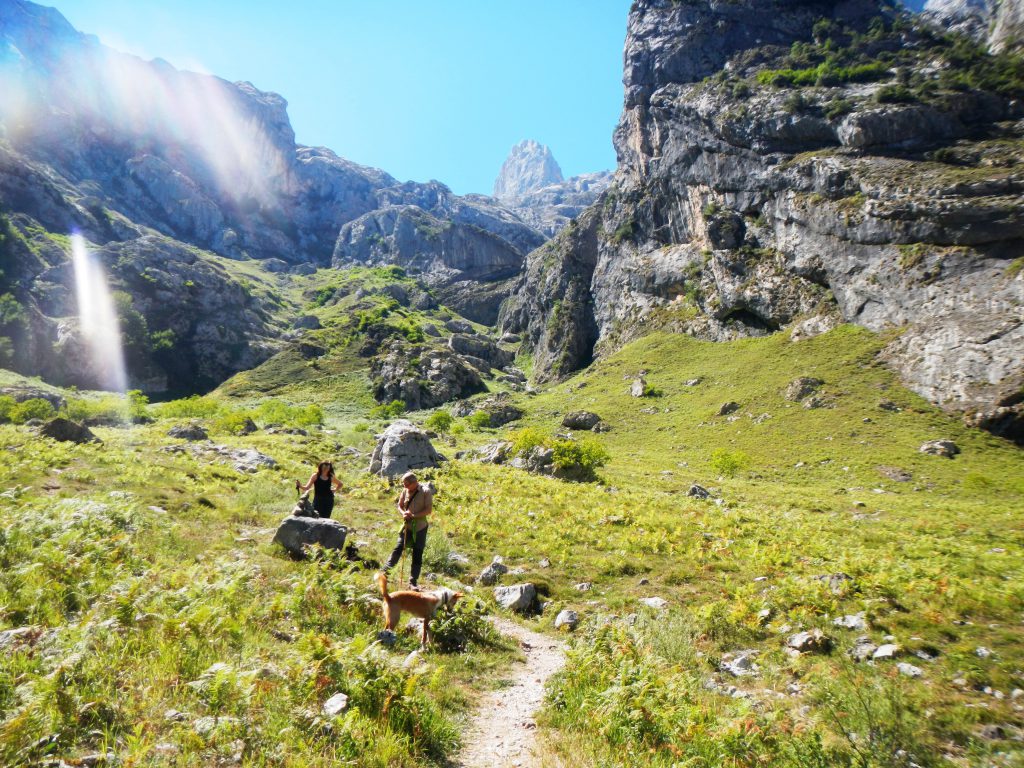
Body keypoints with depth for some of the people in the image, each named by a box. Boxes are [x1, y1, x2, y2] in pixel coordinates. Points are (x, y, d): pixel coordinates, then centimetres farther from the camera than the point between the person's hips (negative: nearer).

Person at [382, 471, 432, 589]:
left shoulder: (425, 492, -10)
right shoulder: (405, 491, 0)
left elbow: (429, 510, -13)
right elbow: (400, 506, 10)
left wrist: (414, 515, -21)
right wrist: (403, 513, -12)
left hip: (420, 527, -2)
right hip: (407, 526, 2)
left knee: (417, 555, 4)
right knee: (398, 549, -6)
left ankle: (413, 582, 12)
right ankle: (384, 572, -1)